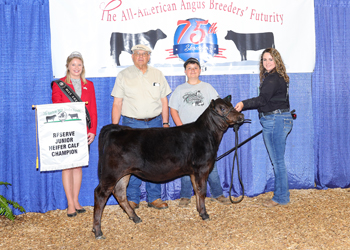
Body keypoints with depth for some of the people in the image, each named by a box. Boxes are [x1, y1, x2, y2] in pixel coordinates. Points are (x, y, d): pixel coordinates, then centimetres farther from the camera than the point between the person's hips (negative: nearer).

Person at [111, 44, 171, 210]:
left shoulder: (157, 75, 10)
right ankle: (132, 199, 10)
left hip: (155, 123, 2)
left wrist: (165, 123, 5)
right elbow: (117, 104, 1)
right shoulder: (123, 75, 3)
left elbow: (164, 101, 12)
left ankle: (154, 198, 14)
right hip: (131, 124, -2)